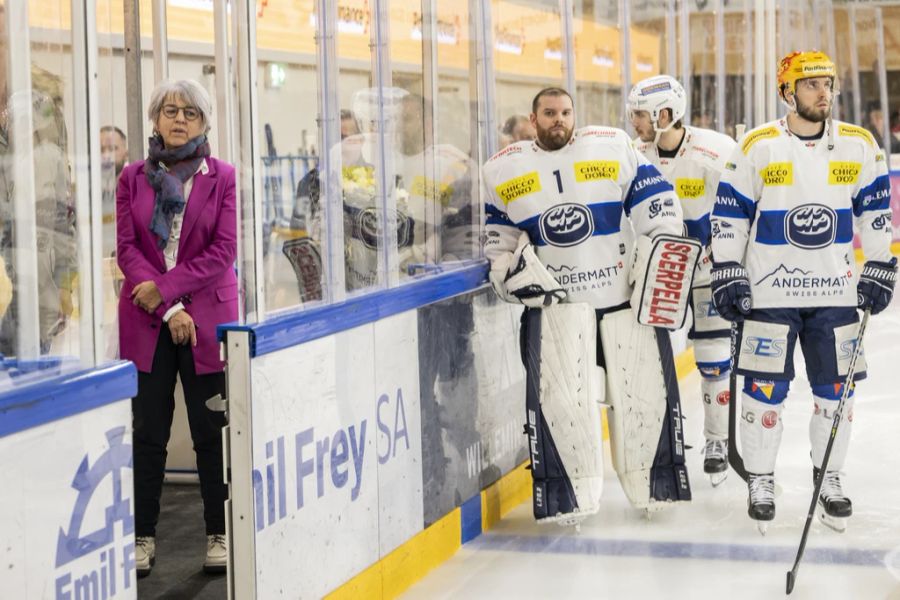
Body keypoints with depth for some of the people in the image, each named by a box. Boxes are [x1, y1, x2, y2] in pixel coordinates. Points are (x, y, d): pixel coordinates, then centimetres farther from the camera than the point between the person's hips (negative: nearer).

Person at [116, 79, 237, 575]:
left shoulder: (223, 177, 2)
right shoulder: (133, 177, 7)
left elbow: (224, 250, -5)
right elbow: (126, 247, 0)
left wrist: (164, 288, -12)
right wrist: (169, 311, -10)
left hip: (206, 316, -1)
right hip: (146, 318, 1)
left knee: (212, 431, 3)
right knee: (148, 432, 4)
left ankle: (219, 535, 12)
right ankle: (143, 536, 11)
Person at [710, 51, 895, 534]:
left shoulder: (859, 146, 1)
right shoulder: (756, 148, -5)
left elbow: (876, 213, 9)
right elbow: (728, 216, -1)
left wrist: (879, 270, 5)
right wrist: (727, 275, -4)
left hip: (836, 294, 2)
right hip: (769, 291, -2)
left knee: (835, 389, 7)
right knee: (765, 389, -1)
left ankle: (828, 479, 22)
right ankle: (760, 482, 13)